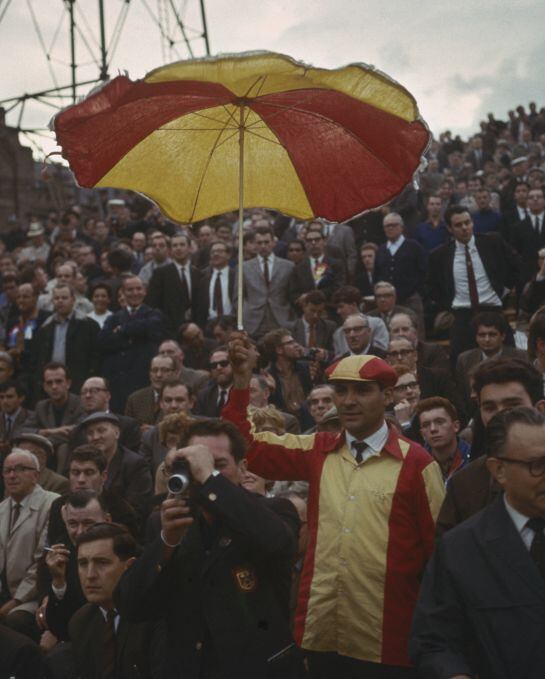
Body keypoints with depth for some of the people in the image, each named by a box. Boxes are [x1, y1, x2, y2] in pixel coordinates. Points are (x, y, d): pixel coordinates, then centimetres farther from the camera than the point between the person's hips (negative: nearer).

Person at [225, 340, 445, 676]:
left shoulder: (415, 463, -4)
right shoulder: (317, 451, 8)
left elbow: (440, 546, 0)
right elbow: (246, 446, 12)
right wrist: (242, 379, 1)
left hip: (387, 643, -3)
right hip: (322, 634, 3)